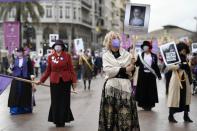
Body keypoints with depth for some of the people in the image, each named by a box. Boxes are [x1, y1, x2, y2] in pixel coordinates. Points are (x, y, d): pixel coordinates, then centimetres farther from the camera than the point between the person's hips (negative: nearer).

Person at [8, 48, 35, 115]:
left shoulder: (27, 60, -5)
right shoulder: (15, 60, 8)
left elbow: (30, 68, -7)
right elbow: (13, 69, 11)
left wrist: (31, 75, -21)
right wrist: (11, 67, -10)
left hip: (25, 78, -3)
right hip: (16, 78, 4)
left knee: (25, 93, 4)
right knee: (16, 93, 4)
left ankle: (25, 108, 16)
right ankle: (15, 108, 12)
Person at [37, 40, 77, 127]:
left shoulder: (67, 56, 0)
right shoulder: (50, 57, 5)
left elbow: (71, 69, 0)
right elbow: (48, 71, 7)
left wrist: (74, 81, -4)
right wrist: (41, 80, 2)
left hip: (65, 81, -1)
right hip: (54, 82, 1)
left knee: (64, 101, 4)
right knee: (55, 101, 4)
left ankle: (63, 119, 15)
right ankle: (57, 120, 14)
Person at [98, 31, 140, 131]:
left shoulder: (126, 54, 12)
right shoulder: (106, 55, 7)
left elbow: (132, 71, 8)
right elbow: (108, 70, -9)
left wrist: (132, 68, -13)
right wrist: (124, 70, -12)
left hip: (125, 85, 1)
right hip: (111, 86, -1)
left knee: (126, 112, -3)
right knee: (111, 111, -3)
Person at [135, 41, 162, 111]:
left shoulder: (154, 56, 6)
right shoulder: (140, 55, 7)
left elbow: (156, 66, 7)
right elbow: (137, 64, -1)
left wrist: (159, 75, 3)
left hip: (151, 75, 0)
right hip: (142, 74, 0)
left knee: (151, 89, 2)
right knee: (143, 89, 1)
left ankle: (150, 104, 9)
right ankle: (143, 104, 8)